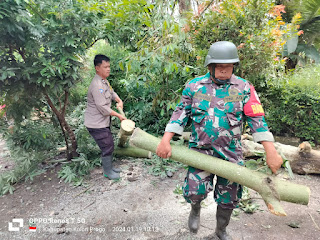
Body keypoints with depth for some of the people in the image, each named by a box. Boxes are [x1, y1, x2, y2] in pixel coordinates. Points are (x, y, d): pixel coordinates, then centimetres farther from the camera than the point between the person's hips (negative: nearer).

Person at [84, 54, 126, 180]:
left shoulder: (104, 81, 7)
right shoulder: (97, 85, -25)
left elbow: (111, 92, 24)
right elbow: (103, 107, -26)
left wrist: (119, 101, 4)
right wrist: (118, 115, -17)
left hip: (103, 121, 10)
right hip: (96, 124, -10)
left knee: (109, 145, 19)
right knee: (107, 147, 0)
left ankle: (109, 166, 36)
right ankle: (107, 172, 19)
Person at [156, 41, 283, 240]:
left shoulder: (244, 88, -3)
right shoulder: (194, 86, -1)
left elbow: (257, 119, -5)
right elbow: (181, 113, 0)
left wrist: (271, 152, -13)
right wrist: (165, 140, -9)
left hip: (231, 153, 1)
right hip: (201, 149, 0)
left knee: (228, 199, 12)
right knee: (195, 191, -12)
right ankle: (196, 208, 28)